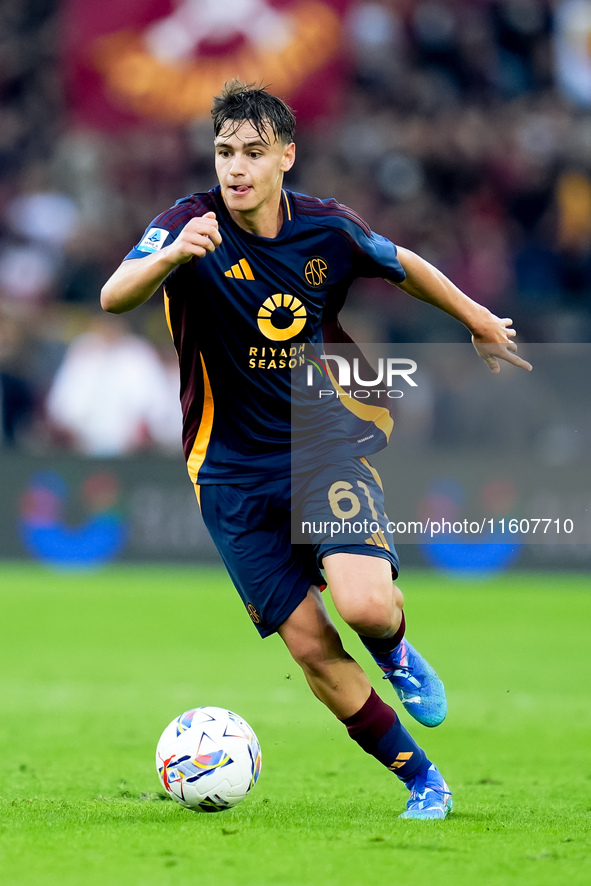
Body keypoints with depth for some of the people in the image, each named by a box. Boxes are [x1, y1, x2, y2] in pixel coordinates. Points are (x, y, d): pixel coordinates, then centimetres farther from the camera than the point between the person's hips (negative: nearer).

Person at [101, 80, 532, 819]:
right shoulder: (190, 225, -14)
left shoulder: (328, 229, -6)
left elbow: (401, 265, 16)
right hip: (233, 469, 0)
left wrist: (477, 320, 27)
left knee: (366, 605, -24)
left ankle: (395, 650, 14)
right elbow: (113, 296, -32)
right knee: (311, 647, -3)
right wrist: (171, 256, -51)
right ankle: (422, 780, 15)